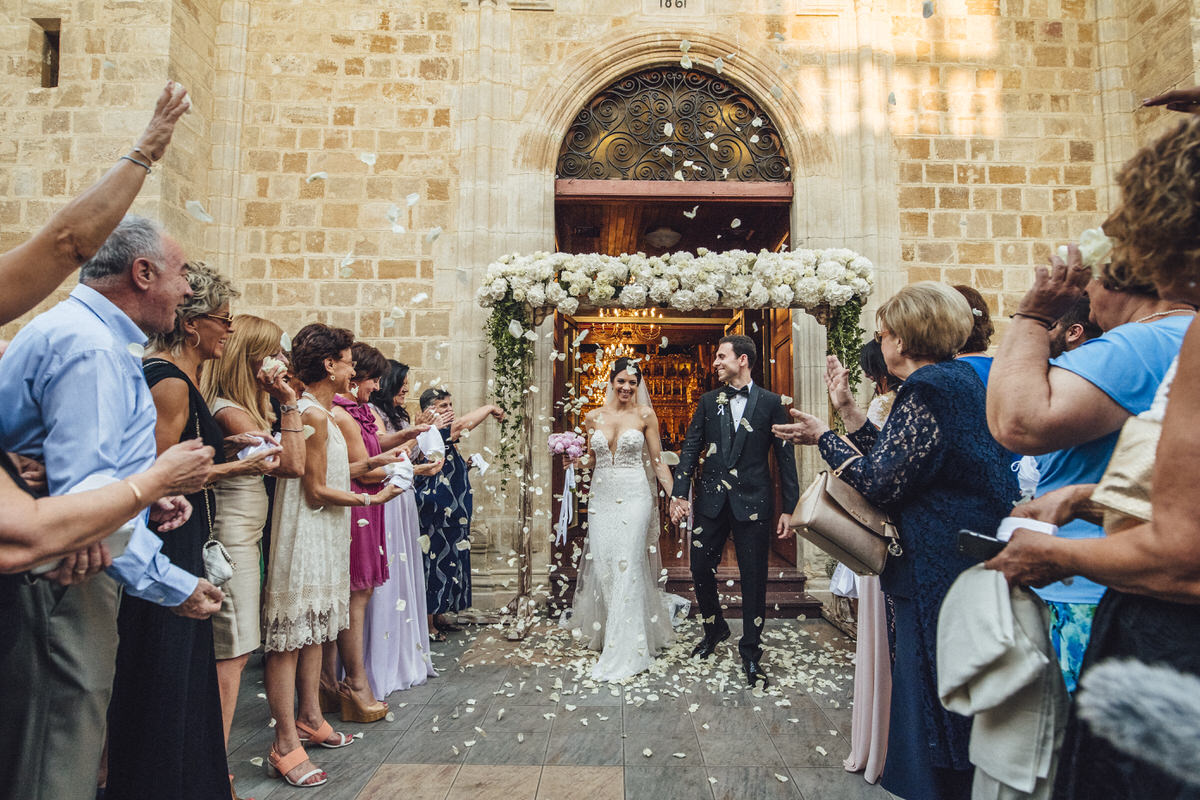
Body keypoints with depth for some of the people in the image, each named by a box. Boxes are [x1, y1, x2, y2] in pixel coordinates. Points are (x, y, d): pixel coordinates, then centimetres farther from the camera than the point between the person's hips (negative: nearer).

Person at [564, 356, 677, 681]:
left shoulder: (645, 415, 0)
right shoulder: (593, 417, 9)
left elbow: (657, 461, 1)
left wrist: (675, 497, -6)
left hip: (634, 497, -3)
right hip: (601, 498, 4)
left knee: (627, 567, -6)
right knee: (601, 567, 5)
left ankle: (625, 651, 4)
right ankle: (605, 635, 26)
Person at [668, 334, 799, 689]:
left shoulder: (770, 403, 0)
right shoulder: (708, 402, 7)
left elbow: (785, 457, 0)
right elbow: (690, 448, 4)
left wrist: (788, 508, -3)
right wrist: (679, 493, -6)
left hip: (752, 503, -2)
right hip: (711, 500, 3)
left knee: (753, 578, 6)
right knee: (701, 570, 8)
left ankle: (750, 652, 24)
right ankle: (715, 628, 36)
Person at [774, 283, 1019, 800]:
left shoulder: (929, 388, -19)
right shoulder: (959, 378, 12)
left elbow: (882, 483, -21)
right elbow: (898, 462, 11)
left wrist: (822, 438, -9)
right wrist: (849, 413, 14)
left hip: (938, 574, -10)